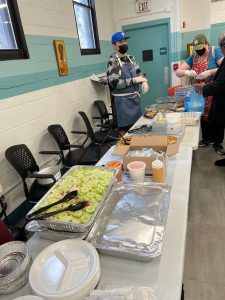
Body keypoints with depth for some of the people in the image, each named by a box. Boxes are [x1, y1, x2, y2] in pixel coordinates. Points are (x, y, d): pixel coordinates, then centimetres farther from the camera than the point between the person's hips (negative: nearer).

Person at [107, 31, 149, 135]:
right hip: (123, 100, -7)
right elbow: (114, 83, -21)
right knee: (125, 129, 1)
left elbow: (138, 72, 15)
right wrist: (133, 80, -19)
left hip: (135, 97, 7)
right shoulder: (112, 62, -13)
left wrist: (144, 81, -8)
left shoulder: (130, 58, 9)